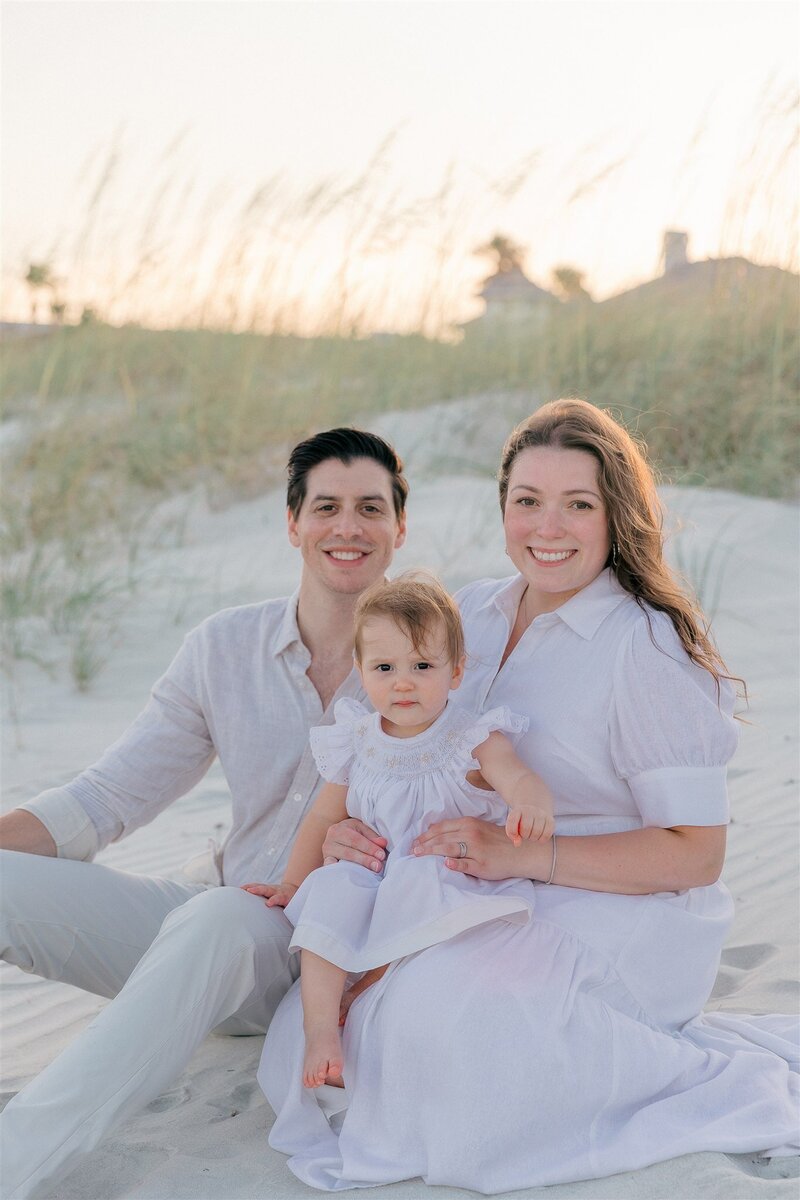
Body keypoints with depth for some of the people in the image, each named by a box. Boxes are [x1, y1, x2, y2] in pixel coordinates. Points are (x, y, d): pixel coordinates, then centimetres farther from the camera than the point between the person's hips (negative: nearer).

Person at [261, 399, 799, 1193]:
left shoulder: (647, 650, -14)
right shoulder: (470, 614, 6)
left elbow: (695, 853, -15)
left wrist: (523, 854, -25)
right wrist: (349, 831, -9)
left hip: (622, 919, -7)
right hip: (492, 913, 7)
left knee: (448, 1020, -33)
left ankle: (734, 1077, -12)